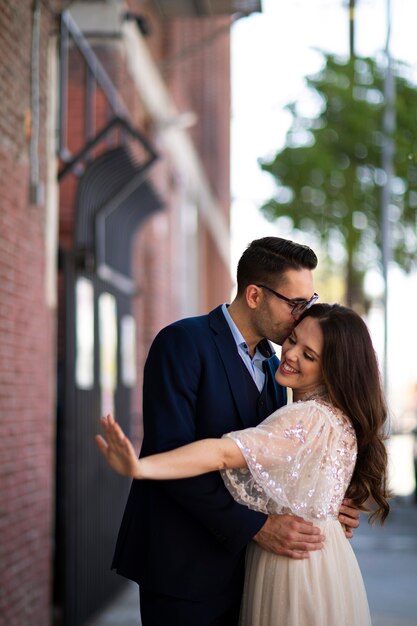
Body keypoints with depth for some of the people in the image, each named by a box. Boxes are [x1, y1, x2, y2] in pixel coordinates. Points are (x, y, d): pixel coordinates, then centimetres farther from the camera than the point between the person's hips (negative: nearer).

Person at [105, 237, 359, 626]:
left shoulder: (271, 364, 12)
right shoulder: (183, 342, -13)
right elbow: (170, 454, -22)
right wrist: (257, 525, -23)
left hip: (239, 559, 7)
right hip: (183, 564, -7)